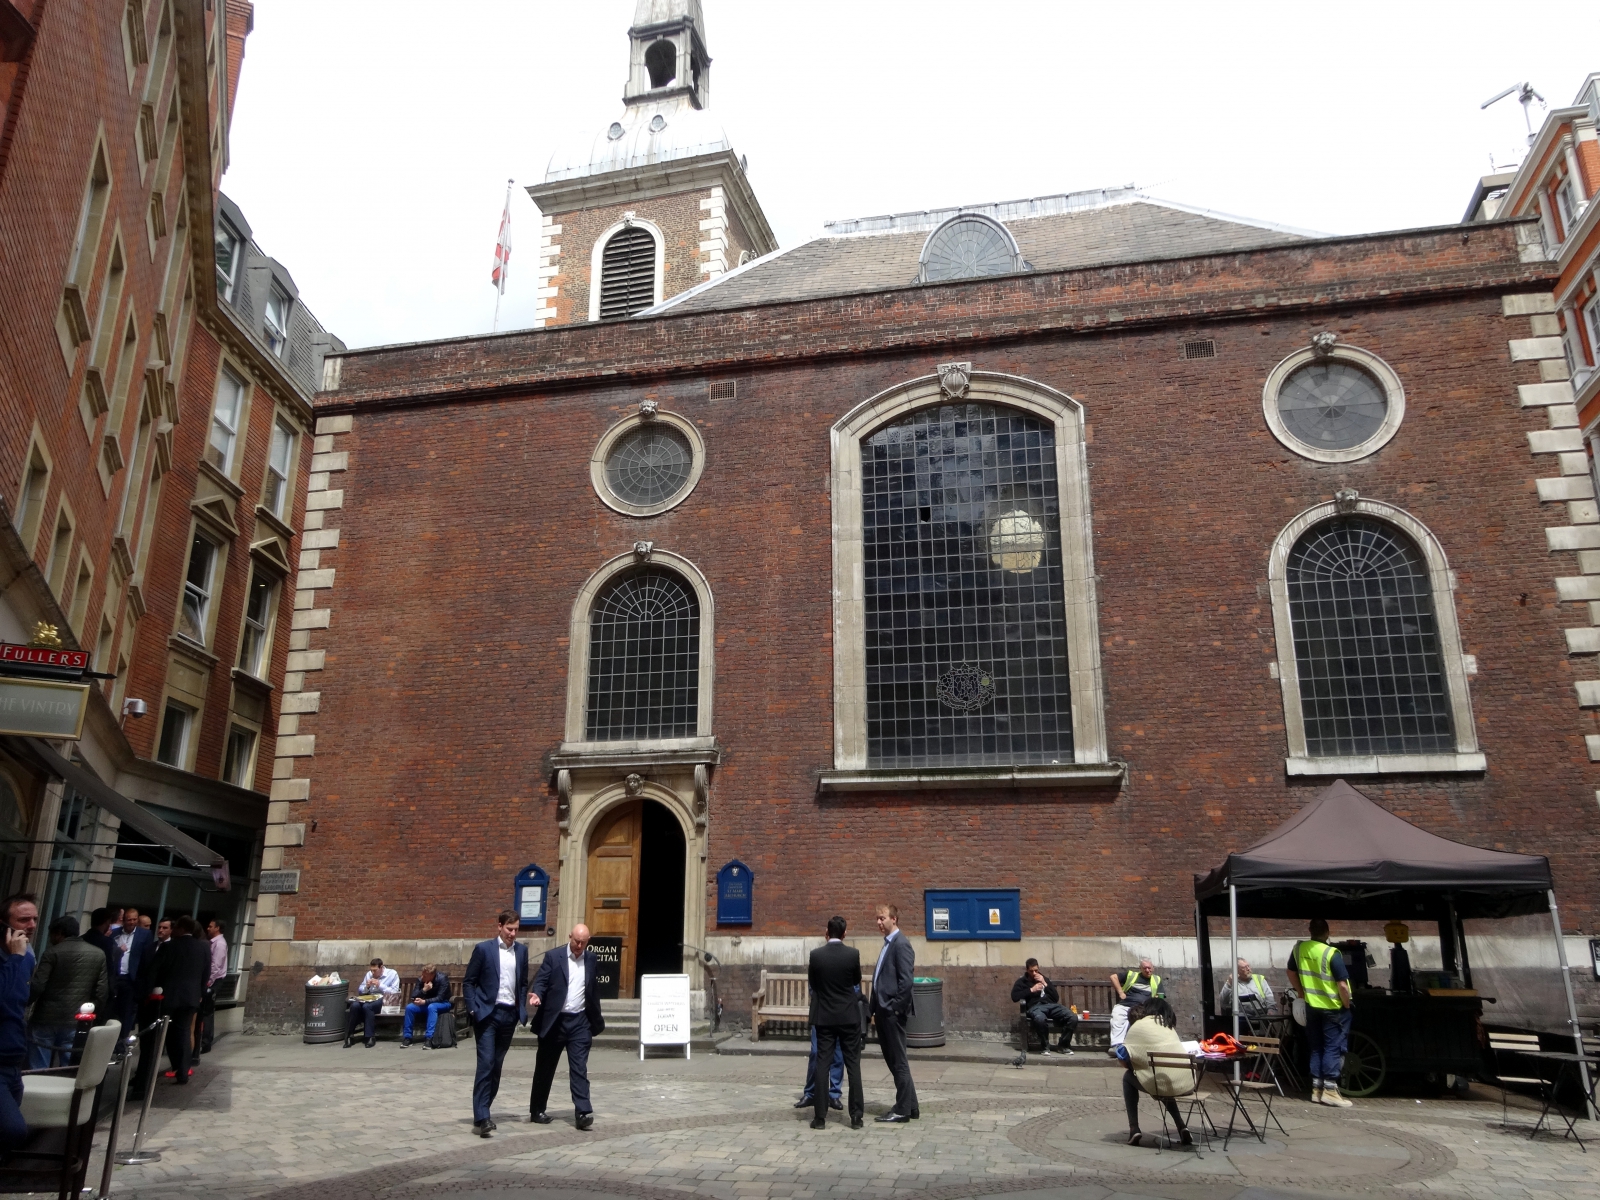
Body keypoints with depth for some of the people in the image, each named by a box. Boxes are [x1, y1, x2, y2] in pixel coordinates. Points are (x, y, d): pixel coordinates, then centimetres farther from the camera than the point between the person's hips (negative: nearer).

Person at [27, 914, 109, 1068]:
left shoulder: (52, 953, -6)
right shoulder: (99, 955, 7)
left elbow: (37, 986, -11)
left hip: (46, 1019, -4)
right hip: (76, 1022, 4)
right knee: (69, 1070, 8)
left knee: (38, 1069, 4)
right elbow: (102, 991, 5)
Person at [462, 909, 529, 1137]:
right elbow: (468, 982, -2)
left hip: (510, 1015, 4)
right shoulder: (483, 948, -4)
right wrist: (473, 1010, -9)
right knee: (486, 1064, -11)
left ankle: (483, 1111, 20)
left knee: (496, 1066, 9)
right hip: (487, 1014, -4)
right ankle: (481, 1118, -11)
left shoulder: (521, 951, 8)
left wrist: (522, 1010, 8)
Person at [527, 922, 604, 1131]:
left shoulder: (591, 959, 7)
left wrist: (596, 1020, 15)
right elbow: (541, 981, -5)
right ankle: (537, 1110, 24)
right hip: (554, 1020, -1)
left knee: (579, 1068, -5)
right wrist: (537, 995, -27)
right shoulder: (553, 956, -2)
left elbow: (594, 989, 13)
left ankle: (583, 1112, -8)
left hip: (580, 1022, 1)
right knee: (545, 1068, 10)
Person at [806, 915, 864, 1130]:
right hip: (849, 1016, 0)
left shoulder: (816, 955, -8)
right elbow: (857, 981, 7)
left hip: (824, 1017, 0)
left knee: (821, 1064, 5)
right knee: (853, 1065, 7)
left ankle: (820, 1117, 6)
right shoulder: (853, 954, -9)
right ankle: (856, 1116, 8)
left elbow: (812, 984, 5)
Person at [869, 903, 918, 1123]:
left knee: (898, 1061, 0)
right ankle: (910, 1106, 24)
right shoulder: (888, 944, 16)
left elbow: (906, 980, -21)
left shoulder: (901, 944, -14)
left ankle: (903, 1110, 10)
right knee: (892, 1060, 15)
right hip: (883, 1011, 10)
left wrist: (895, 1008, -18)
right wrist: (876, 1008, 13)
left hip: (893, 1012, -10)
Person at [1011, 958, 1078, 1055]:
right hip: (1035, 1006, -4)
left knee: (1073, 1017, -23)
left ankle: (1063, 1045, -5)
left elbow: (1056, 998, 16)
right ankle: (1045, 1046, -18)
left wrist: (1045, 984, 5)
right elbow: (1014, 997, -3)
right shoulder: (1022, 982, 15)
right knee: (1040, 1019, -43)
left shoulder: (1044, 979, 26)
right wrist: (1031, 990, -5)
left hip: (1051, 1005, 4)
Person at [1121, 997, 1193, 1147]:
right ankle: (1181, 1128, 24)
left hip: (1164, 1081, -5)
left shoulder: (1139, 1025, 3)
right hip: (1185, 1081, 5)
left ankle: (1134, 1130, 15)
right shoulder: (1168, 1024, 18)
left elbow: (1124, 1055, 4)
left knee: (1128, 1077, 22)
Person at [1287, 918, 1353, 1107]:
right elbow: (1342, 985, -20)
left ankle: (1316, 1089, 16)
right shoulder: (1331, 954, -20)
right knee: (1333, 1048, 2)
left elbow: (1291, 973, 12)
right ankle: (1330, 1090, -1)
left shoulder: (1298, 949, -1)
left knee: (1317, 1048, 13)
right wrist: (1347, 1005, -4)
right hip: (1333, 1008, -5)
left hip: (1311, 1006, 5)